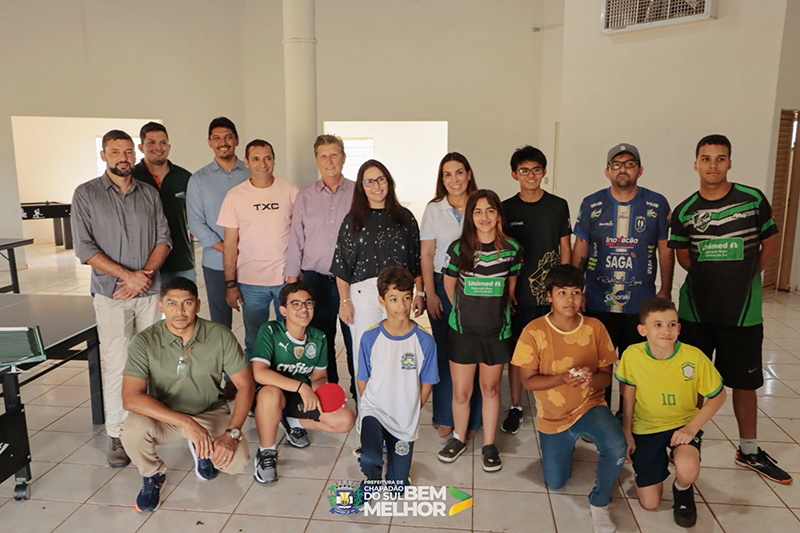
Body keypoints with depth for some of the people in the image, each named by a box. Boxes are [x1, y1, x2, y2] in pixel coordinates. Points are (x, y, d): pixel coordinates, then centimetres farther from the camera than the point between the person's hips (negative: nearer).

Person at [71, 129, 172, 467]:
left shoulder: (149, 194, 9)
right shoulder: (86, 194, 0)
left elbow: (164, 238, 7)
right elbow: (84, 248, -6)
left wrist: (146, 272, -10)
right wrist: (128, 275, -14)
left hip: (149, 291, 3)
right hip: (111, 294, -3)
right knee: (117, 363, -3)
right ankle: (117, 435, 7)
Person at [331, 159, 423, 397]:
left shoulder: (404, 217, 10)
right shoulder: (353, 219, 6)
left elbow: (416, 259, 11)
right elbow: (342, 262, 4)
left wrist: (420, 293, 6)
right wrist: (344, 301, -1)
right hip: (363, 294, -1)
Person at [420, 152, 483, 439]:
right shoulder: (434, 209, 5)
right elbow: (426, 256, 4)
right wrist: (430, 294, -2)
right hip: (442, 286, 1)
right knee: (445, 351, 4)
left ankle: (472, 418, 17)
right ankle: (445, 417, 19)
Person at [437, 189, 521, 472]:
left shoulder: (511, 249, -5)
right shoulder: (458, 248, -8)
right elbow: (449, 285, 5)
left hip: (497, 331, 1)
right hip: (463, 330, 0)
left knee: (491, 388, 12)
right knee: (461, 391, 6)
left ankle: (489, 445, 29)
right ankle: (459, 438, 31)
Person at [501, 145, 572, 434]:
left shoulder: (558, 206, 4)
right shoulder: (506, 209, 3)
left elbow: (565, 249, 6)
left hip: (551, 292, 0)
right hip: (518, 293, 0)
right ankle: (515, 407, 20)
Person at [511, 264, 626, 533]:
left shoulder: (595, 327, -11)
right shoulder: (534, 331, -17)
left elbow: (606, 375, -5)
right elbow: (528, 380, -14)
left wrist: (592, 379, -29)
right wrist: (562, 379, -31)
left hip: (589, 406, 0)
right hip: (552, 417, 0)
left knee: (617, 447, -31)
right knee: (555, 483, 10)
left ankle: (599, 502, 0)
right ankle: (566, 444, 44)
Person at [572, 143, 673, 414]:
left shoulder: (657, 204, 1)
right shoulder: (591, 204, 2)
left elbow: (665, 250, 5)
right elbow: (580, 249, 5)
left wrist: (666, 291, 3)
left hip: (641, 303, 0)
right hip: (598, 302, 0)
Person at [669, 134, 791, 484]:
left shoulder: (753, 200, -3)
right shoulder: (684, 212, -1)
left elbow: (770, 244, 6)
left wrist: (745, 278, 0)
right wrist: (712, 279, -1)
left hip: (742, 311, 0)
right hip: (696, 310, 1)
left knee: (745, 382, 11)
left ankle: (749, 451, 29)